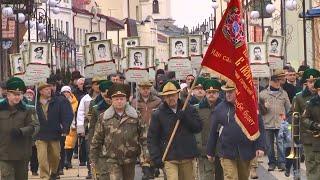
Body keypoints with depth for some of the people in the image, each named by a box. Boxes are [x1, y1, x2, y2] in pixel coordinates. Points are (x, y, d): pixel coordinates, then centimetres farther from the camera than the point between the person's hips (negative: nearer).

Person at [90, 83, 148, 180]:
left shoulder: (135, 116, 4)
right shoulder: (104, 118, 2)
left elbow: (143, 137, 5)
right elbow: (96, 140, 6)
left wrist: (145, 155, -3)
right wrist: (94, 159, 5)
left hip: (129, 160, 2)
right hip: (111, 160, -2)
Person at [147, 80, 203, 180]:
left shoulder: (189, 109, 8)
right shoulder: (158, 114, 1)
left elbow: (198, 127, -1)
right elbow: (152, 138, 0)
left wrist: (185, 117, -15)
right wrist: (156, 157, -9)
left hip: (187, 157, 3)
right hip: (169, 158, -3)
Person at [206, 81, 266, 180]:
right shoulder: (220, 108, 1)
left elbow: (259, 128, 3)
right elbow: (213, 131, 5)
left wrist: (260, 147, -6)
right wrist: (210, 152, 7)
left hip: (246, 152, 2)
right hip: (227, 152, -1)